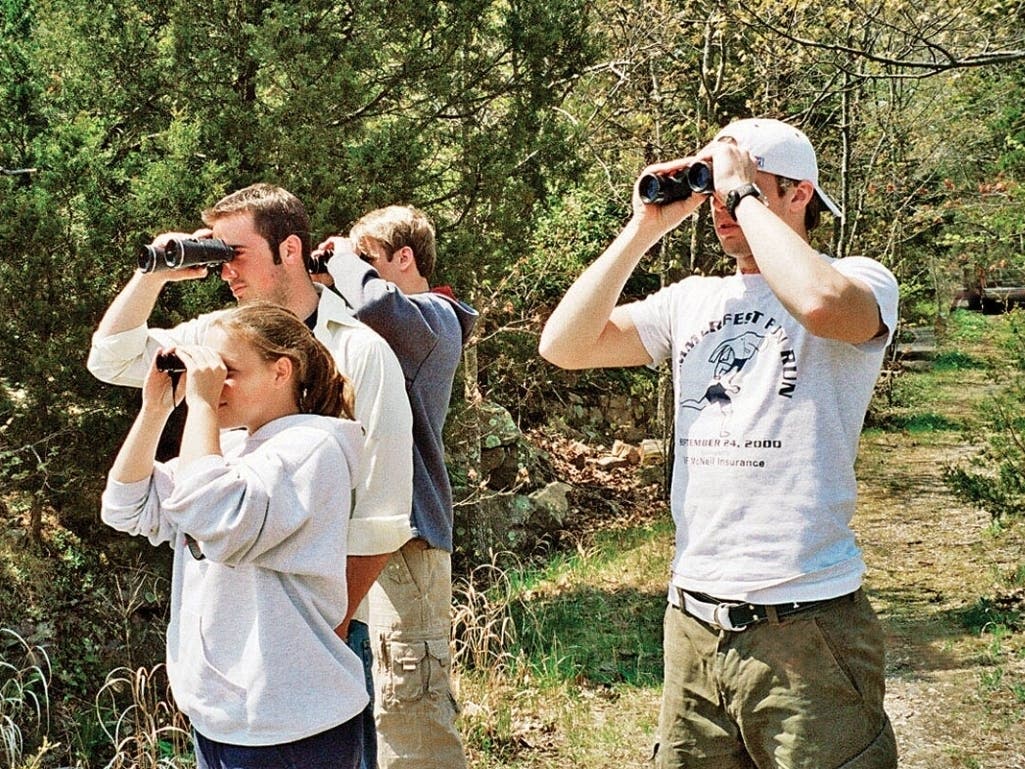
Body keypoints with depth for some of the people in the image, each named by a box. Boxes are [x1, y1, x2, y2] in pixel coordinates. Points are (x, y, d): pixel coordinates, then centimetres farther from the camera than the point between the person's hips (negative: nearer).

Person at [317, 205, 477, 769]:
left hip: (404, 536, -10)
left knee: (408, 709, -10)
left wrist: (342, 257, -10)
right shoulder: (390, 329, 19)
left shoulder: (434, 317, -8)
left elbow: (376, 302, -30)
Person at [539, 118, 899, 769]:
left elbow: (820, 301, -29)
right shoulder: (692, 301, 11)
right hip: (694, 624, 5)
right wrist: (645, 228, 1)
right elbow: (564, 345, 4)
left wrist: (742, 193, -15)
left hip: (806, 626, -5)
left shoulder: (861, 281, -4)